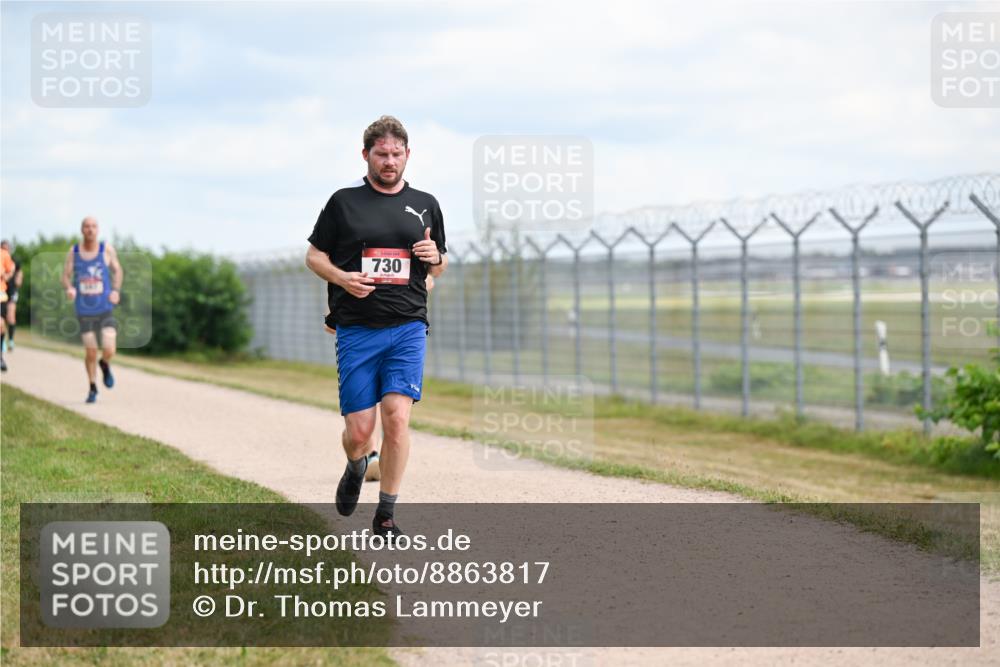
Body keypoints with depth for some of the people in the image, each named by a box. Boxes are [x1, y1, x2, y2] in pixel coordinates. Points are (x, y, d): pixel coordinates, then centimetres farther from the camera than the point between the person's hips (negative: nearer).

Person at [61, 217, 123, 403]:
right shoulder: (73, 252, -2)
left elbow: (118, 271, 9)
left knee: (109, 350, -13)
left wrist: (116, 290, -7)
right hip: (84, 311, 1)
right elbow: (66, 276, 4)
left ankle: (105, 365, 24)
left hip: (106, 309, -1)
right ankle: (93, 388, 27)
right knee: (90, 352, 4)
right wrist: (69, 288, -18)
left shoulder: (107, 249, -4)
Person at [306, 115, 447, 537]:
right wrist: (342, 277, -10)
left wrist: (436, 258, -3)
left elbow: (439, 267, 21)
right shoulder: (344, 202, 5)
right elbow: (314, 255, 10)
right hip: (356, 329, -1)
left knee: (397, 417, -13)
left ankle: (386, 515, -2)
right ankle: (356, 468, 35)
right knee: (359, 431, -2)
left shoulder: (425, 205, 12)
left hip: (408, 328, 1)